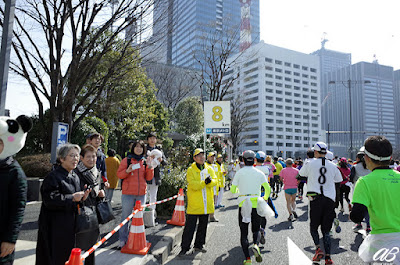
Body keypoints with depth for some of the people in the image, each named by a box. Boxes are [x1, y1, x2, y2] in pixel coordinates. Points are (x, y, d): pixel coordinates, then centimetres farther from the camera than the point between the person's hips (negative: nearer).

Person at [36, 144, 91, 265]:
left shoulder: (75, 176, 10)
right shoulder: (53, 176, -15)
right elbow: (50, 200, -23)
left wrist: (82, 197, -2)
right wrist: (72, 198, -20)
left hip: (70, 224, 8)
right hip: (55, 226, -7)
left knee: (68, 254, 16)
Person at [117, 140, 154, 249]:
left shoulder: (145, 161, 10)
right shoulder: (126, 160, 2)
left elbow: (149, 178, 8)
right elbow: (119, 174, 0)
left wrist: (149, 167, -7)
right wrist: (127, 171, -18)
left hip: (141, 193, 3)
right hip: (128, 193, -3)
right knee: (125, 217, 0)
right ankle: (123, 240, 11)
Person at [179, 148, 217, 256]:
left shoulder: (209, 169, 8)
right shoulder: (191, 170, -6)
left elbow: (215, 181, -4)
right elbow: (193, 185, -17)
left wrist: (210, 181, -26)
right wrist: (204, 182, -30)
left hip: (206, 203, 5)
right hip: (194, 204, -5)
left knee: (203, 225, 15)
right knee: (190, 226, -2)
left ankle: (199, 245, 31)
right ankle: (185, 248, 7)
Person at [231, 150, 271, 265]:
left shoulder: (239, 173, -1)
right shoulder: (260, 173, 3)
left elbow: (232, 190, 1)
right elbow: (268, 188, 1)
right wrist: (265, 199, 20)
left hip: (243, 204, -1)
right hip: (256, 204, 1)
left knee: (243, 232, 8)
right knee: (256, 229, 17)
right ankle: (255, 244, -13)